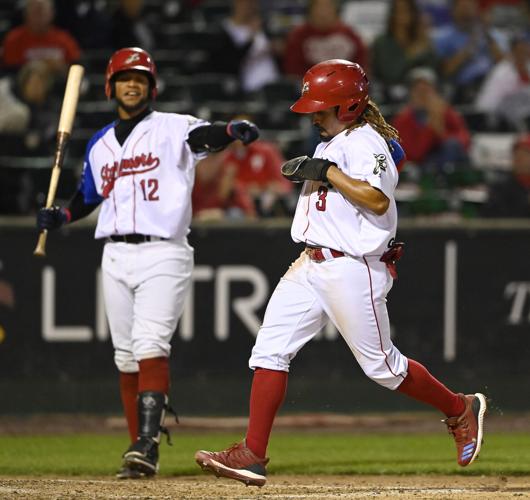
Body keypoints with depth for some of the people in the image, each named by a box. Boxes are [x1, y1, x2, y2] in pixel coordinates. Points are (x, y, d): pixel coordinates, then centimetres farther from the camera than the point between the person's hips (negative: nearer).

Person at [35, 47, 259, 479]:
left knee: (150, 345, -19)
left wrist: (234, 130, -41)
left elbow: (206, 136, -20)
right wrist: (59, 216, 6)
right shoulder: (100, 144, 16)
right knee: (127, 357, 5)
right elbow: (89, 196, 25)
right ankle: (141, 452, 10)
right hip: (116, 256, 6)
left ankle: (147, 445, -26)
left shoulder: (172, 128, 0)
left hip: (164, 253, -6)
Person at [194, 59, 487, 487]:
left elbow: (378, 200, -27)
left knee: (382, 366, 1)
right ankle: (253, 456, -6)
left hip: (353, 270, -9)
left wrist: (327, 173, -23)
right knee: (270, 350, -3)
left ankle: (461, 410, 23)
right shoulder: (331, 144, 16)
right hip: (311, 265, 9)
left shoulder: (365, 143, -13)